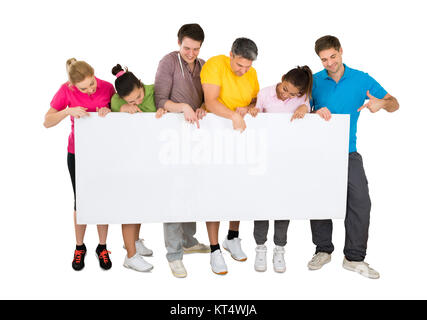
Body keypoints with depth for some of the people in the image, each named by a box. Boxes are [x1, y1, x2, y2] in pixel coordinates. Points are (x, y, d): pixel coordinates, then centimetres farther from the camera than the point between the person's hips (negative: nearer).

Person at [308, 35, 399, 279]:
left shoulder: (362, 79, 3)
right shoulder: (314, 81, 4)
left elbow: (394, 104, 6)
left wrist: (381, 103, -18)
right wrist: (316, 112, -18)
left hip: (348, 152, 0)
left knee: (361, 201, -9)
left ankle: (354, 257, 5)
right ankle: (323, 250, 21)